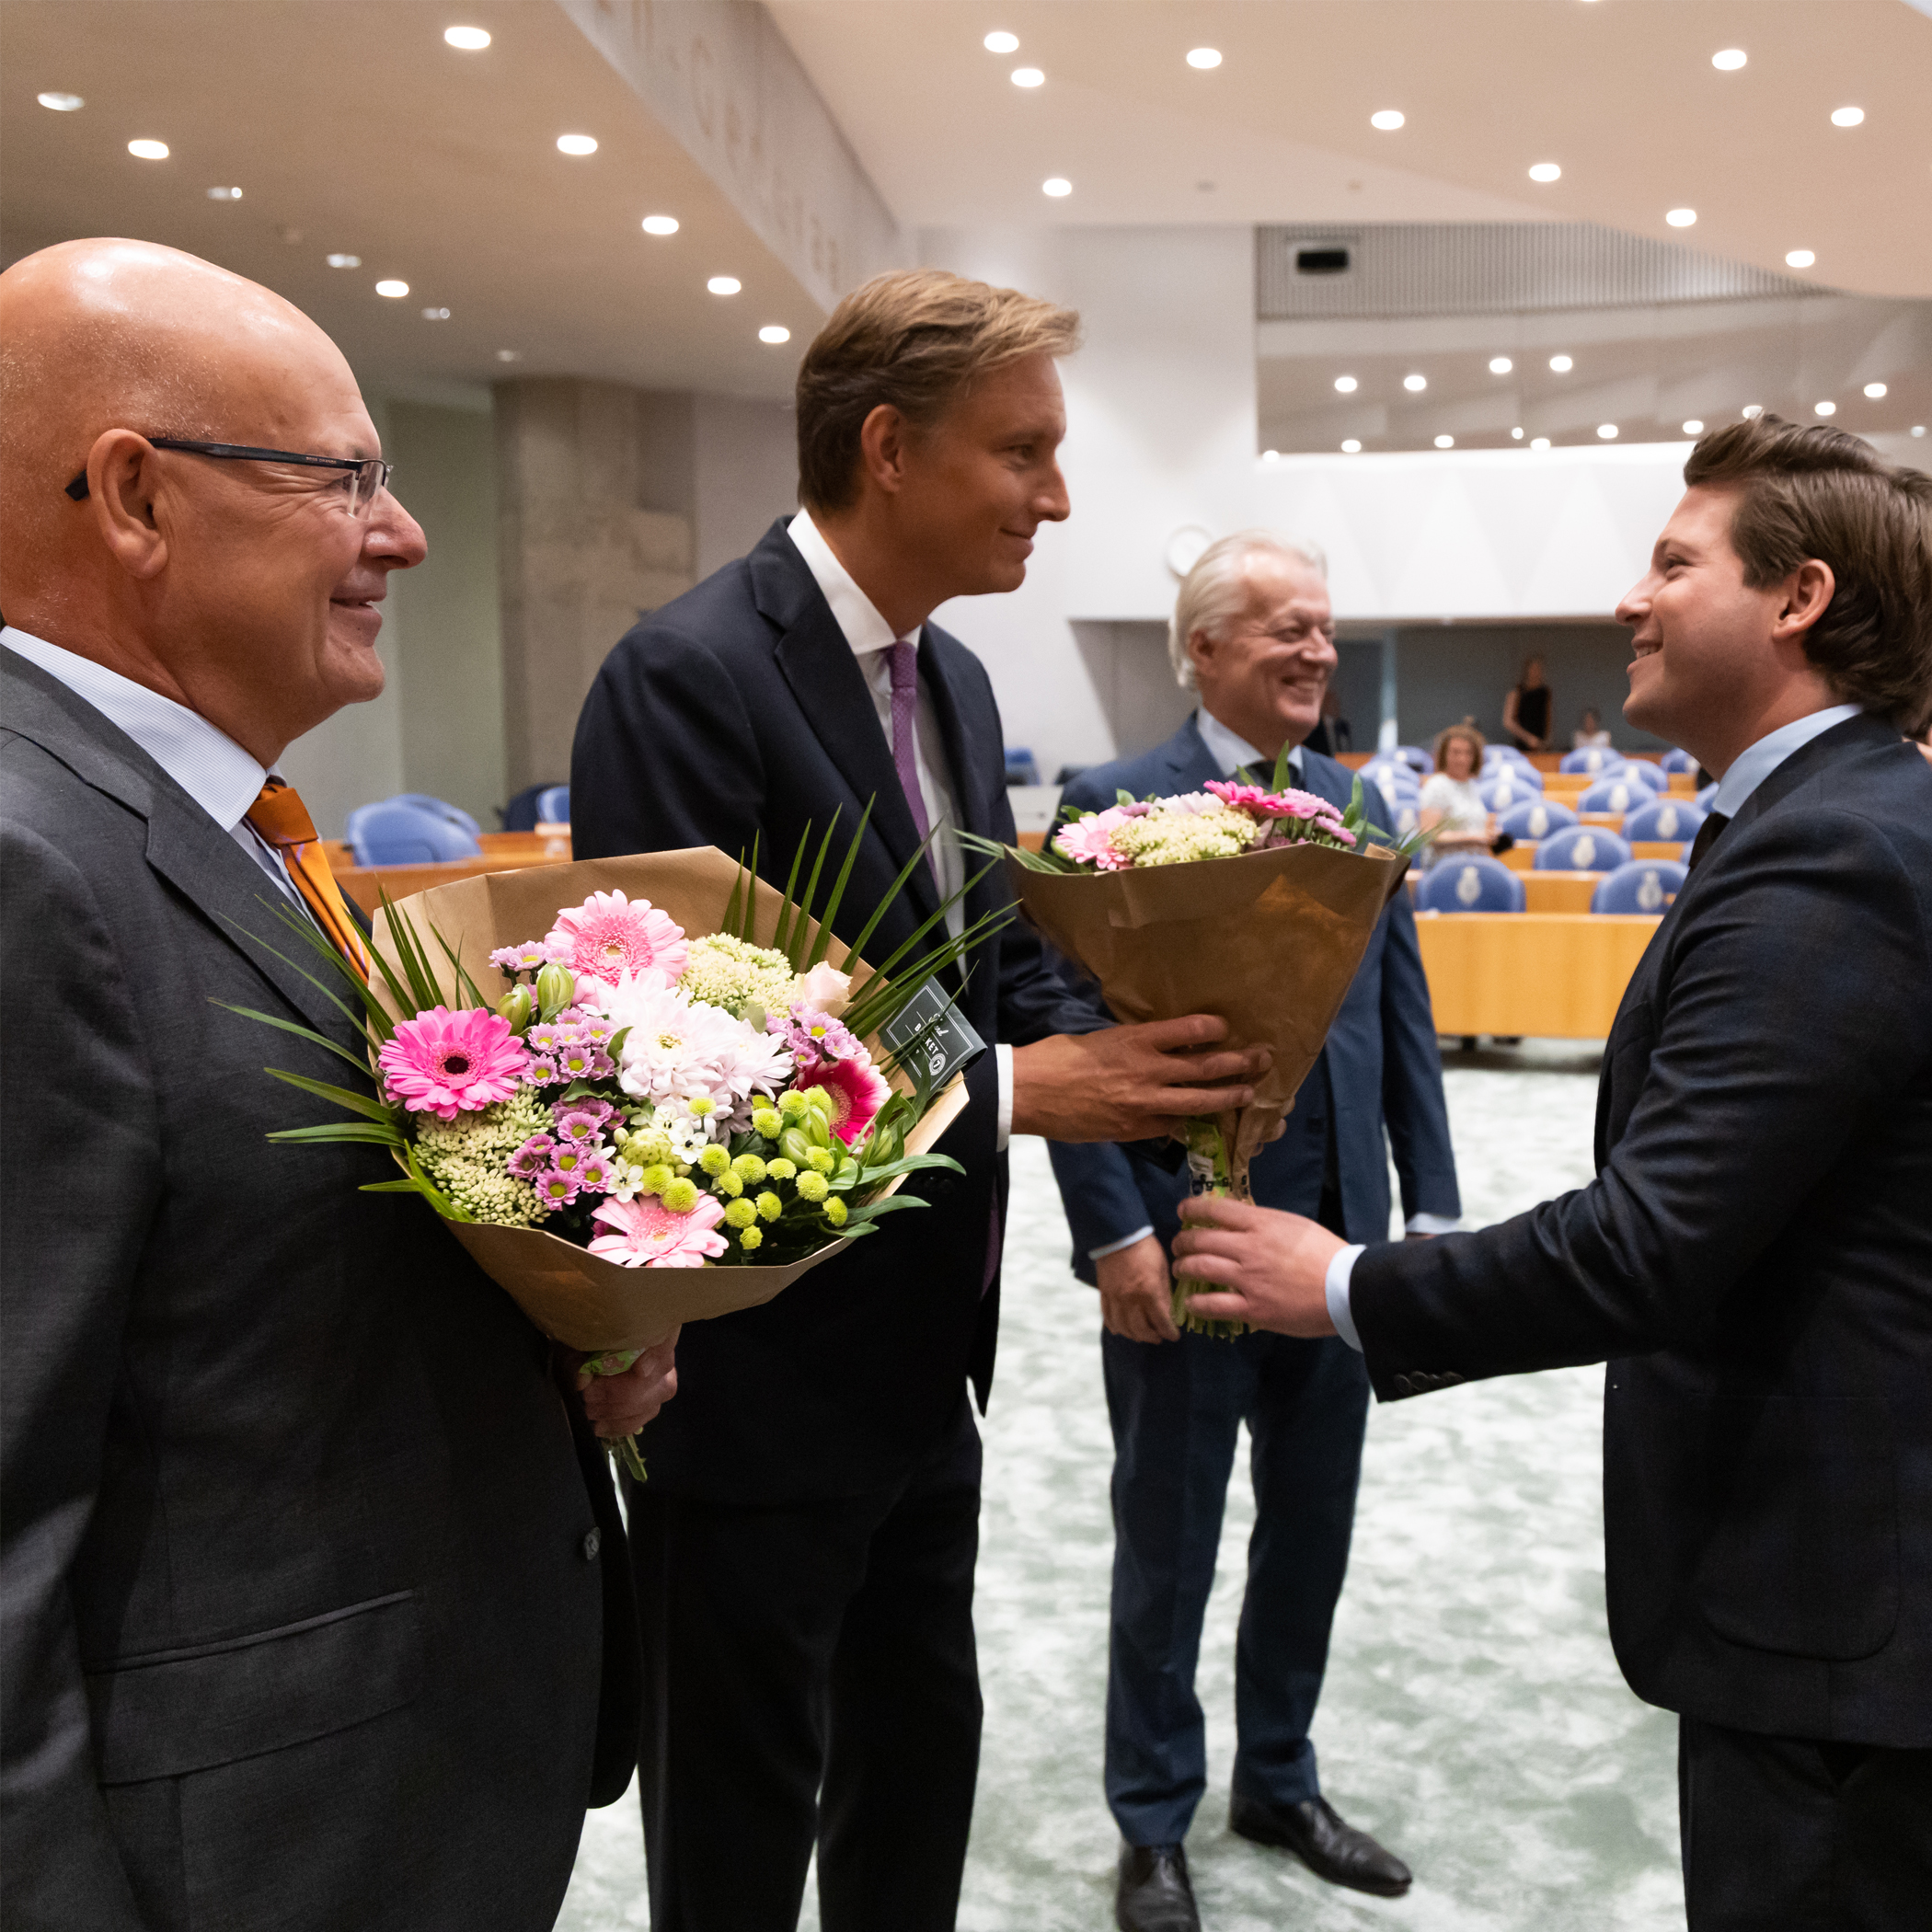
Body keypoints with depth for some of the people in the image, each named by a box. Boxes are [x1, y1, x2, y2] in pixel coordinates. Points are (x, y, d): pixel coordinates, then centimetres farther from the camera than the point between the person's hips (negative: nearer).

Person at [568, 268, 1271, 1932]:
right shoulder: (688, 674, -20)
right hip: (755, 1379, -8)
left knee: (923, 1759, 24)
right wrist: (1012, 1091, -25)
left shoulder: (954, 678, 8)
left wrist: (1123, 1052, -7)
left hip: (923, 1357, 8)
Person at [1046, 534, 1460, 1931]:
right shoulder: (1115, 807, -9)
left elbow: (1406, 1023, 9)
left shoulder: (1360, 807, 8)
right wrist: (1114, 1233, -17)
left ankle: (1279, 1781, 41)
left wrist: (1434, 1210, 4)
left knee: (1313, 1534, 19)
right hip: (1183, 1248, -5)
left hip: (1338, 1241, 5)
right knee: (1167, 1552, 12)